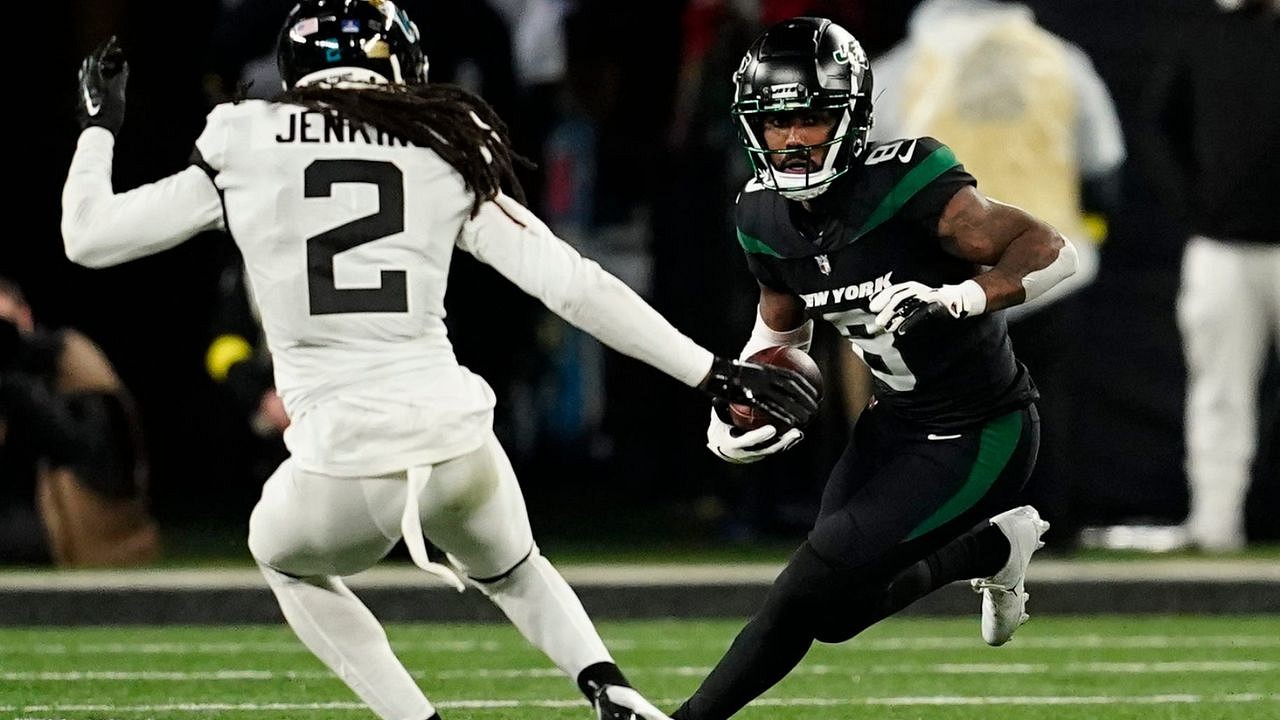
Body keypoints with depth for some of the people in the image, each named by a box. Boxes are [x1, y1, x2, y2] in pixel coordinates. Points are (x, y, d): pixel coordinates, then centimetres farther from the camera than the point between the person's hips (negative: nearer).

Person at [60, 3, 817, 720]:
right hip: (456, 441, 2)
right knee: (512, 570, 34)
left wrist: (100, 127, 28)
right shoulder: (443, 154, 9)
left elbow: (89, 237, 10)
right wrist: (711, 371, 8)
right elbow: (574, 285, 4)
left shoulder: (244, 147, 4)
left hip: (342, 461, -2)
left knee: (288, 559, 34)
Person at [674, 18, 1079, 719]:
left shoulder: (904, 183, -27)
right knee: (833, 614, 12)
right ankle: (993, 546, 32)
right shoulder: (764, 219, -5)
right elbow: (783, 321, 15)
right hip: (894, 422, 8)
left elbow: (1051, 251, -29)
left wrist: (956, 300, -44)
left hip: (979, 438, -8)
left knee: (809, 597, -15)